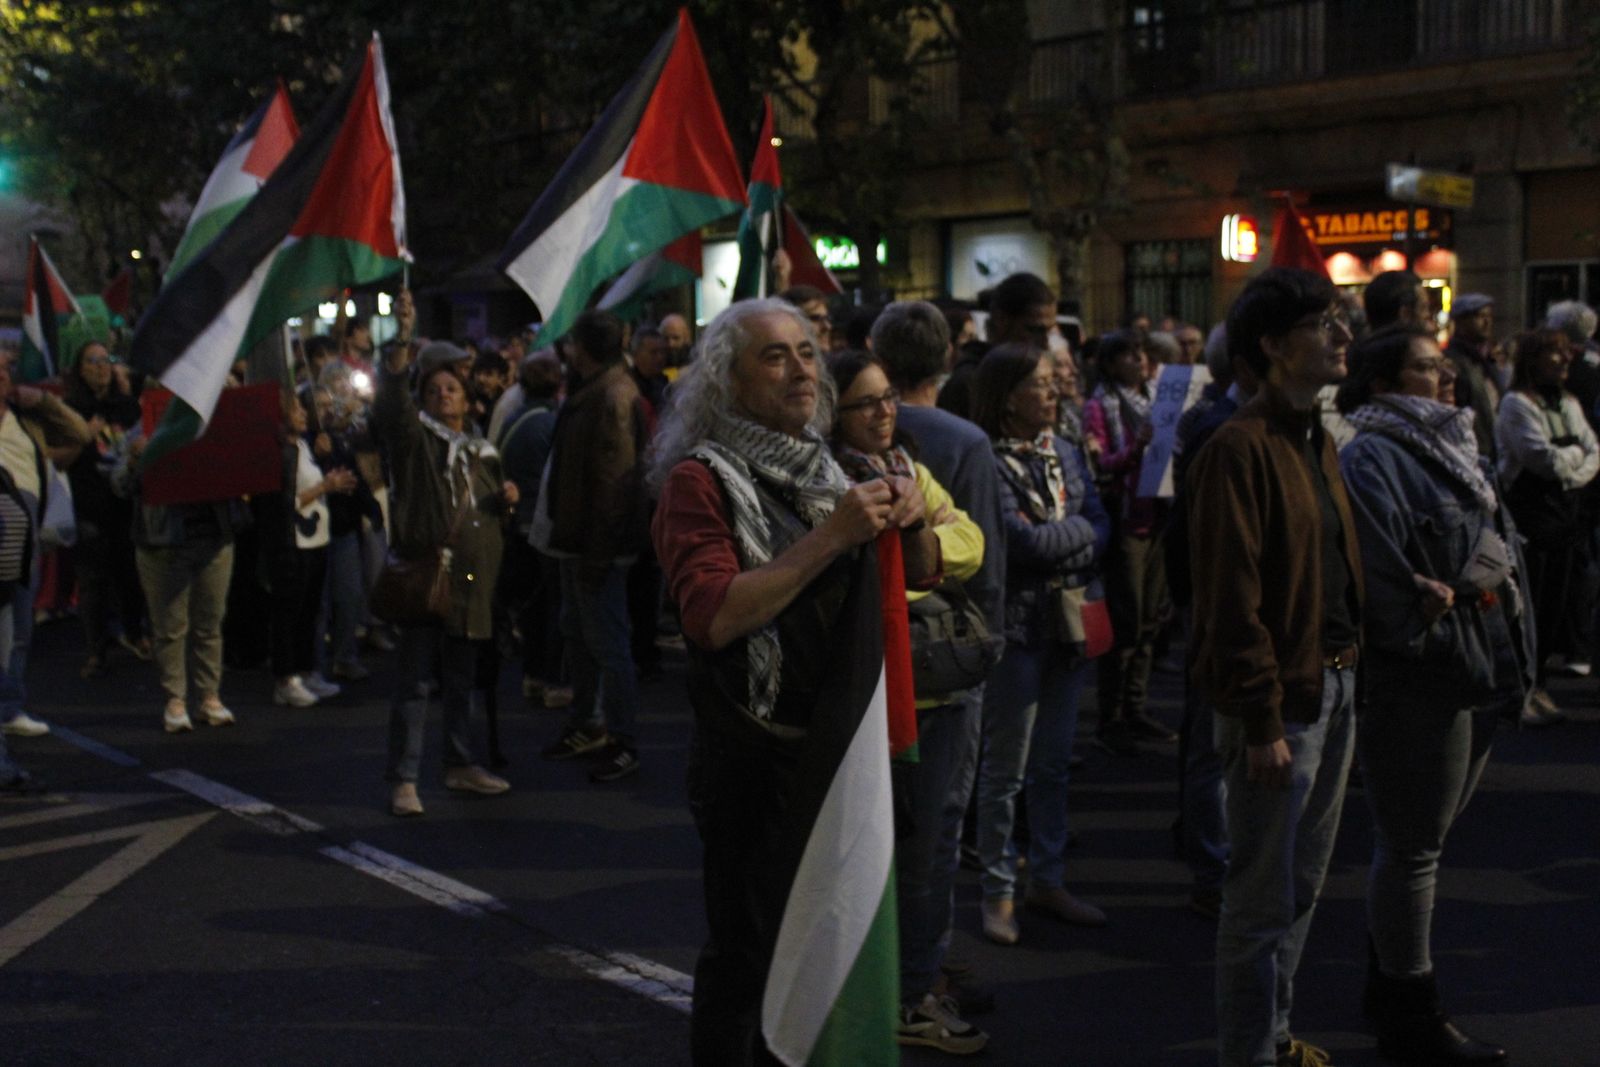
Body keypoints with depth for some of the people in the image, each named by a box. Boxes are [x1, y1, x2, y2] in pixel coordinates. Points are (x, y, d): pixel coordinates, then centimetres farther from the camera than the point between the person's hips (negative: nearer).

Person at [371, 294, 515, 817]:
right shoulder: (414, 437, -2)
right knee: (413, 682, -4)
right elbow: (392, 400, -22)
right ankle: (403, 779, 0)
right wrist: (402, 341, -36)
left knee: (461, 681, 15)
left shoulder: (482, 452, 17)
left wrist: (505, 499, 4)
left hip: (471, 580, 6)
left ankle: (460, 764, 27)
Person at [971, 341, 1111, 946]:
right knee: (1005, 769, 3)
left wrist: (1048, 540, -14)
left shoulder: (1066, 455, 10)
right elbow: (1020, 540, -21)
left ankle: (1048, 881, 26)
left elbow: (1102, 531, 4)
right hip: (1018, 627, -6)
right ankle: (998, 893, 14)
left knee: (1055, 764, 14)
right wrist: (1079, 529, -5)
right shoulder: (988, 462, -13)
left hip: (1071, 622, 6)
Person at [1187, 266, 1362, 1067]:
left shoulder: (1316, 441, 13)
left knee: (1302, 884, 19)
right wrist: (1263, 722, -19)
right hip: (1282, 700, -9)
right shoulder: (1241, 448, -16)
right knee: (1265, 897, 1)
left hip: (1336, 685, 9)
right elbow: (1232, 601, -19)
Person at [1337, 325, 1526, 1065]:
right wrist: (1429, 630, -20)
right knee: (1412, 845, -1)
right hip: (1416, 675, -9)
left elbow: (1497, 546, 21)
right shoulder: (1372, 456, -12)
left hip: (1479, 669, 9)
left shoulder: (1447, 445, 17)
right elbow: (1379, 569, -24)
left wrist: (1510, 649, 13)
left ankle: (1393, 984, 32)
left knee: (1420, 840, 18)